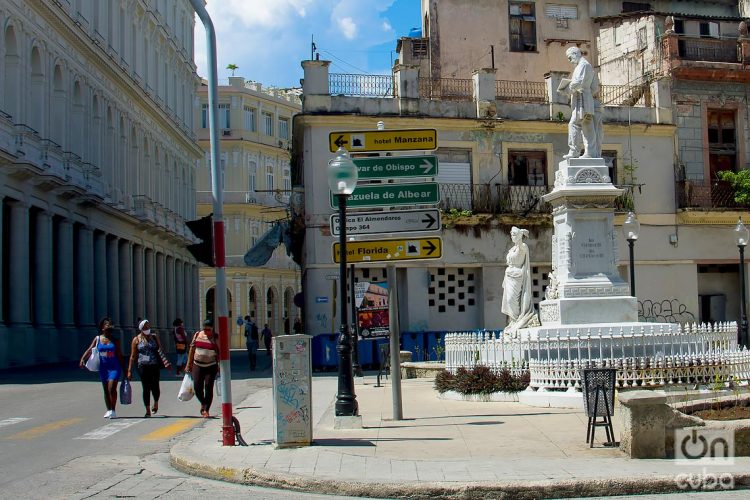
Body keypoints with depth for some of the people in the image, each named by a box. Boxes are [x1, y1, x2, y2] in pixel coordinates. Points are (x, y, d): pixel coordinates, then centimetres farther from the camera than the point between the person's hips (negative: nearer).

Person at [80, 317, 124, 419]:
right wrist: (83, 359, -20)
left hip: (114, 367, -3)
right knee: (106, 390, 9)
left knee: (112, 388, -14)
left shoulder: (114, 340, 2)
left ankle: (113, 410, -7)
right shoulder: (97, 339, 5)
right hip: (103, 367, 3)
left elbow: (120, 355, 5)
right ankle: (108, 410, 21)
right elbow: (89, 350, -2)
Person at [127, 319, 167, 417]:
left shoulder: (154, 337, 10)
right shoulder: (136, 340, 5)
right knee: (146, 388, -1)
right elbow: (133, 356, 6)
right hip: (143, 366, -1)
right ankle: (148, 411, 8)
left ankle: (156, 403, 30)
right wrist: (129, 370, 3)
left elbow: (160, 349, 14)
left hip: (155, 366, 1)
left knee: (155, 387, -1)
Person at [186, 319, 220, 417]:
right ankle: (203, 403, 29)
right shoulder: (197, 335, 5)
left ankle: (206, 410, 2)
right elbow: (192, 349, 11)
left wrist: (219, 365, -7)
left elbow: (220, 353, -2)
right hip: (197, 365, 3)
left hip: (211, 366, -3)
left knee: (208, 387, -6)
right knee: (197, 387, 0)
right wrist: (189, 364, 10)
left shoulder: (216, 338, -4)